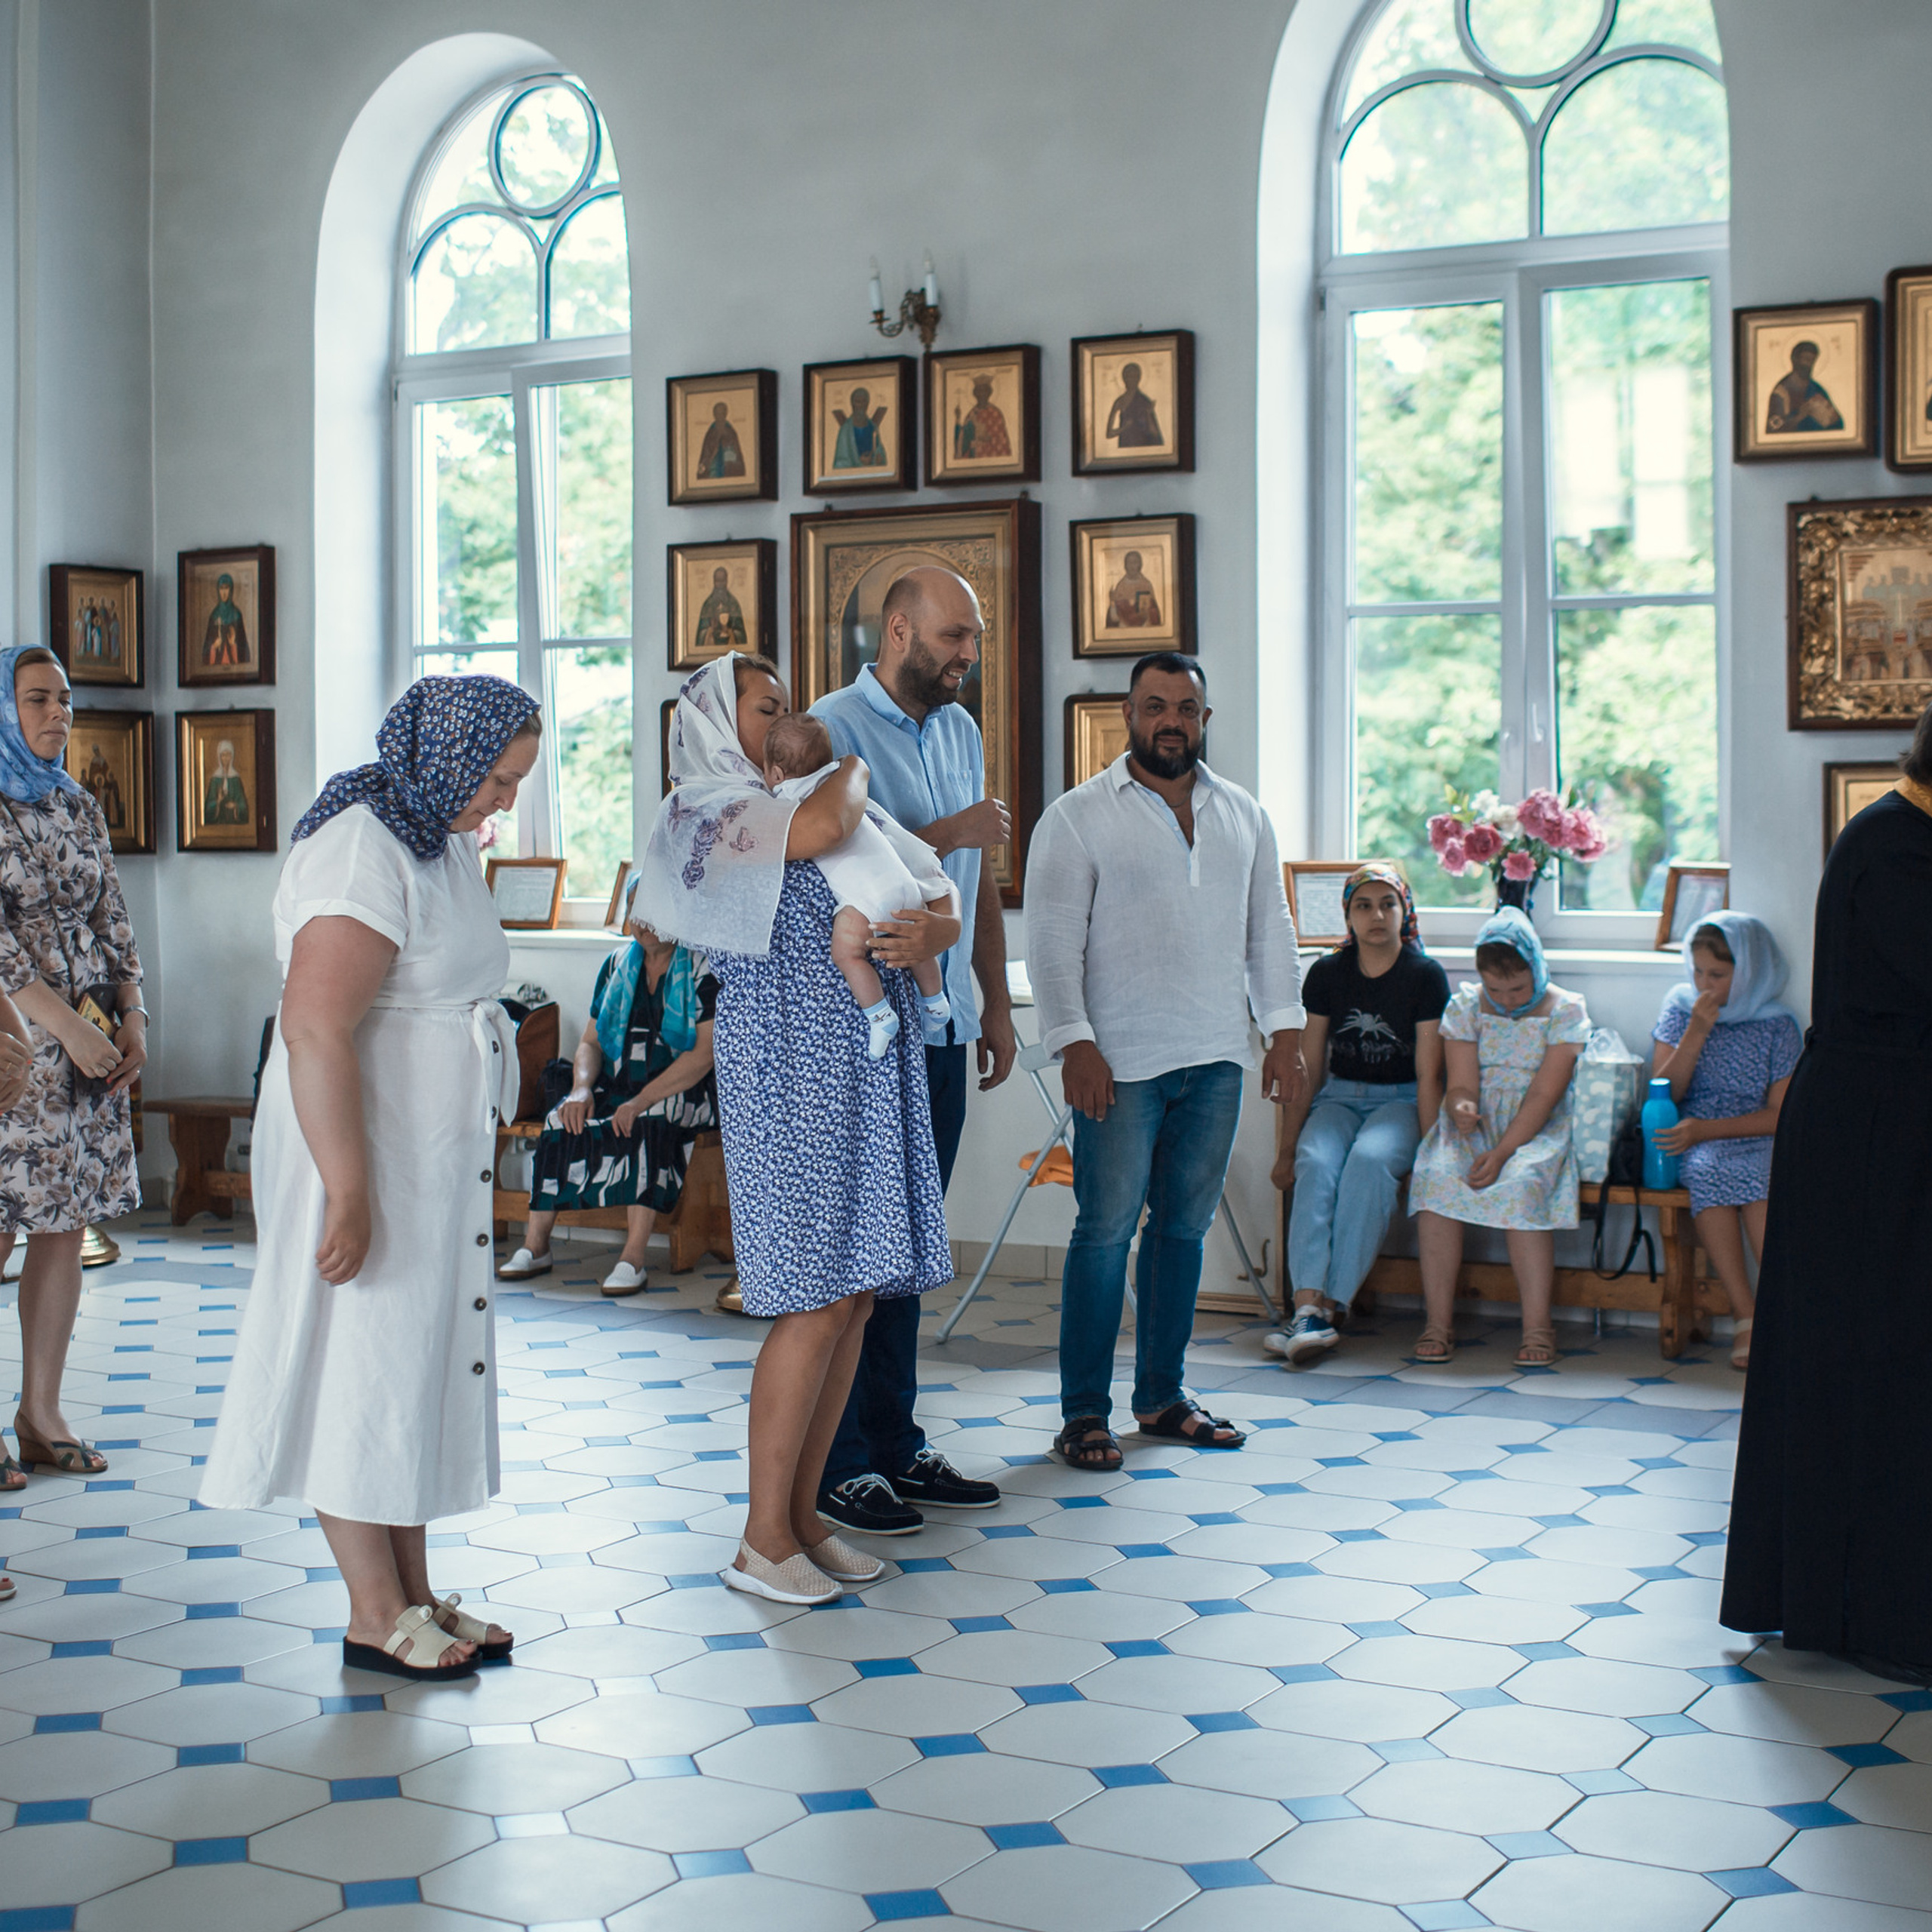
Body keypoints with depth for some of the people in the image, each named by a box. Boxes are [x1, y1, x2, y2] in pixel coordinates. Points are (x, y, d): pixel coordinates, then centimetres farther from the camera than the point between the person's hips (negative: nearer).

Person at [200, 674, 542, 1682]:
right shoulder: (362, 852, -20)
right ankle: (375, 1616, 10)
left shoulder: (442, 843, 12)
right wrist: (348, 1195, -29)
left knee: (421, 1358, 13)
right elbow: (314, 1029, -28)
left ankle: (414, 1596, 23)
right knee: (364, 1363, 0)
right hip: (363, 1147, -10)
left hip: (439, 1154, 10)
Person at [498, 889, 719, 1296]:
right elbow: (590, 1041, 15)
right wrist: (582, 1090, -7)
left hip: (683, 1092, -5)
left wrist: (641, 1101, -23)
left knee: (649, 1123, -36)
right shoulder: (617, 965, 14)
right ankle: (535, 1246, -19)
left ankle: (633, 1259, -39)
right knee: (565, 1120, -23)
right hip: (616, 1088, 5)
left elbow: (703, 1055, -14)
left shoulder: (703, 968, -5)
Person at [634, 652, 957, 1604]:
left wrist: (930, 931, -9)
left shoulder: (803, 807, 20)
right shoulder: (709, 814, -3)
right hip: (791, 1070, -8)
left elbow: (942, 914, 16)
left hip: (867, 1072, 8)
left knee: (856, 1295, 6)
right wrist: (855, 766, -3)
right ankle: (762, 1540, 1)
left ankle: (802, 1515, 16)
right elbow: (819, 828, -25)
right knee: (817, 1301, -9)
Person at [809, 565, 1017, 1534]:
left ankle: (897, 1446, 21)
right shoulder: (835, 727, -9)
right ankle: (837, 1465, 6)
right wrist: (944, 836, -17)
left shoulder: (960, 730, 16)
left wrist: (996, 1003, 18)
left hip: (942, 1025, 7)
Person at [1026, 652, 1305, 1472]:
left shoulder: (1243, 814, 14)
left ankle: (1162, 1396, 20)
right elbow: (1053, 937, -6)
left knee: (1184, 1226, 10)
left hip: (1216, 1058, 5)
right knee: (1105, 1232, -4)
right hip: (1120, 1063, -5)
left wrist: (1285, 1030, 10)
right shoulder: (1078, 816, -2)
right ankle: (1083, 1411, 4)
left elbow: (1269, 927, 17)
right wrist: (1073, 1043, -15)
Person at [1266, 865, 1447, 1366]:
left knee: (1370, 1160, -35)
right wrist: (1286, 1149, 2)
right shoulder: (1326, 974, 4)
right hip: (1339, 1098, 2)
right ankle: (1309, 1306, -42)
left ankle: (1333, 1304, -36)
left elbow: (1428, 1074, -6)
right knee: (1316, 1163, -30)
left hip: (1401, 1102, -2)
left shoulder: (1426, 976, -4)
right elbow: (1307, 1069, 7)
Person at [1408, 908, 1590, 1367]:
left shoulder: (1566, 1012, -2)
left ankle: (1537, 1326, -31)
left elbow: (1544, 1095, -11)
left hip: (1538, 1130, -2)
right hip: (1475, 1125, 2)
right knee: (1436, 1174, -30)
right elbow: (1461, 1085, -1)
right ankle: (1438, 1321, -26)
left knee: (1521, 1183, -35)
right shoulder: (1464, 1007, 7)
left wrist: (1502, 1152, -23)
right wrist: (1460, 1108, -27)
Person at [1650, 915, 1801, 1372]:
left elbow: (1780, 1113, -2)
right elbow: (1664, 1092, 2)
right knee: (1708, 1171, -35)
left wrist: (1706, 1130, -14)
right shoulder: (1680, 1007, 10)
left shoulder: (1776, 1025, 5)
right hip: (1694, 1145, 1)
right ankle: (1747, 1314, -36)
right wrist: (1696, 1033, -10)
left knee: (1759, 1176, -36)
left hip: (1756, 1143, 0)